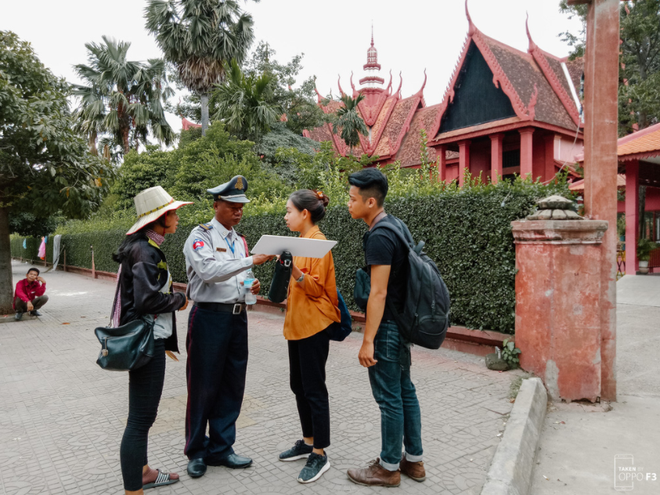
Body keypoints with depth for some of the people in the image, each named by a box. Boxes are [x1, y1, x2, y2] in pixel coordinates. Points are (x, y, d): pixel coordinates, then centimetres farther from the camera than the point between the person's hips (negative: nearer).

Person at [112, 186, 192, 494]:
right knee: (141, 418, -3)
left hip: (150, 338, 11)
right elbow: (148, 299, -27)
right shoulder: (145, 250, -18)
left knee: (143, 414, 22)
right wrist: (180, 300, -10)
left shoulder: (146, 247, 13)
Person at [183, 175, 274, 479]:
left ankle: (221, 448, 27)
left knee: (232, 386, 11)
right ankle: (196, 451, 24)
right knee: (204, 387, 5)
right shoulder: (201, 236, -8)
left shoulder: (240, 241, 14)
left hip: (238, 317, 6)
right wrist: (252, 260, -29)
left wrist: (251, 287, 0)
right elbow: (209, 270, -25)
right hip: (210, 317, -6)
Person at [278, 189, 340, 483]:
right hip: (298, 323, 10)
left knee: (313, 388, -1)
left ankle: (319, 454, 11)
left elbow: (316, 287, -18)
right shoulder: (302, 241, 13)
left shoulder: (318, 242, -14)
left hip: (313, 324, -10)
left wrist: (293, 269, -31)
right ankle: (308, 442, 30)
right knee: (298, 385, 16)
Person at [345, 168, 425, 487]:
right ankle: (413, 460, 30)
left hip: (386, 327, -10)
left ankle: (389, 468, 19)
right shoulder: (394, 226, 10)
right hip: (401, 323, 10)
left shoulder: (378, 237, -20)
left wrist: (367, 341, -20)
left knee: (389, 398, 3)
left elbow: (378, 293, -23)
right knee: (405, 391, 17)